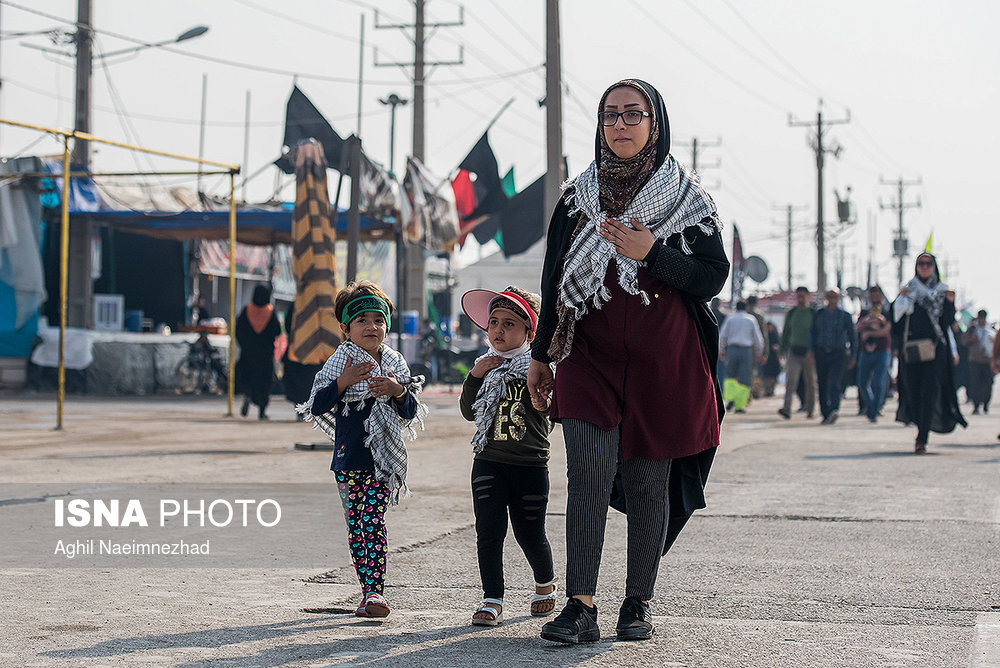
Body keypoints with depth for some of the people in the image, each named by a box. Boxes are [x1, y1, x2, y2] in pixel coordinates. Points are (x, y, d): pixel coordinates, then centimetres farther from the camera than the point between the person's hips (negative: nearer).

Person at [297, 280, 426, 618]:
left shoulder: (395, 364, 6)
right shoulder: (340, 363, 2)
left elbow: (411, 414, 8)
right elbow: (317, 407, -4)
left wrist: (399, 392, -12)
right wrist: (343, 383, -17)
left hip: (382, 457, -1)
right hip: (348, 457, 1)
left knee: (373, 522, -12)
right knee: (356, 526, 4)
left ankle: (375, 590, -14)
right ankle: (369, 592, 12)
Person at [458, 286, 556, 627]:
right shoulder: (487, 367, 8)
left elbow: (545, 407, -19)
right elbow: (469, 412, 5)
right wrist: (474, 377, -7)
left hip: (530, 465, -3)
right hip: (489, 462, 3)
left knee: (529, 534, 6)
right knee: (489, 531, -7)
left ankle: (545, 584, 34)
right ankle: (492, 600, 0)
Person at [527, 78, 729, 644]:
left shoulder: (688, 198, 3)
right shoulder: (578, 197, 9)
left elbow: (714, 277, -3)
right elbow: (555, 279, 14)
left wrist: (651, 254, -16)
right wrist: (541, 355, 14)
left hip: (663, 362, -1)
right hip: (590, 357, 1)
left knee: (647, 480, 3)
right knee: (589, 474, -12)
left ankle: (639, 604, 15)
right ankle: (581, 607, -14)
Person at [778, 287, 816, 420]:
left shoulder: (813, 313, 0)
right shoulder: (790, 313, 10)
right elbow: (785, 333, 17)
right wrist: (783, 350, 15)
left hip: (809, 353, -1)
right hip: (793, 352, 1)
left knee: (810, 383, 7)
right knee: (790, 381, -13)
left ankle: (810, 410, 20)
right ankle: (787, 409, -23)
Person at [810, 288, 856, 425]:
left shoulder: (845, 315, 4)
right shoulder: (819, 314, 10)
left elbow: (852, 336, 11)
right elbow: (812, 333, 16)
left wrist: (852, 355, 9)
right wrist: (812, 350, 6)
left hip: (839, 353, -3)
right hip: (821, 353, 3)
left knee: (834, 382, -20)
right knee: (822, 385, 4)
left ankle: (834, 410, -32)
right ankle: (826, 415, 13)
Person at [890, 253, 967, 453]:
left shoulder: (942, 291, 9)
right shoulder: (908, 290, 11)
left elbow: (948, 322, 2)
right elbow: (897, 319, 4)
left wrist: (949, 303, -14)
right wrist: (901, 300, -11)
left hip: (934, 348, -2)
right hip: (910, 349, 2)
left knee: (929, 393, -11)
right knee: (913, 391, 2)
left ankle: (922, 438, -16)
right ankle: (922, 432, 20)